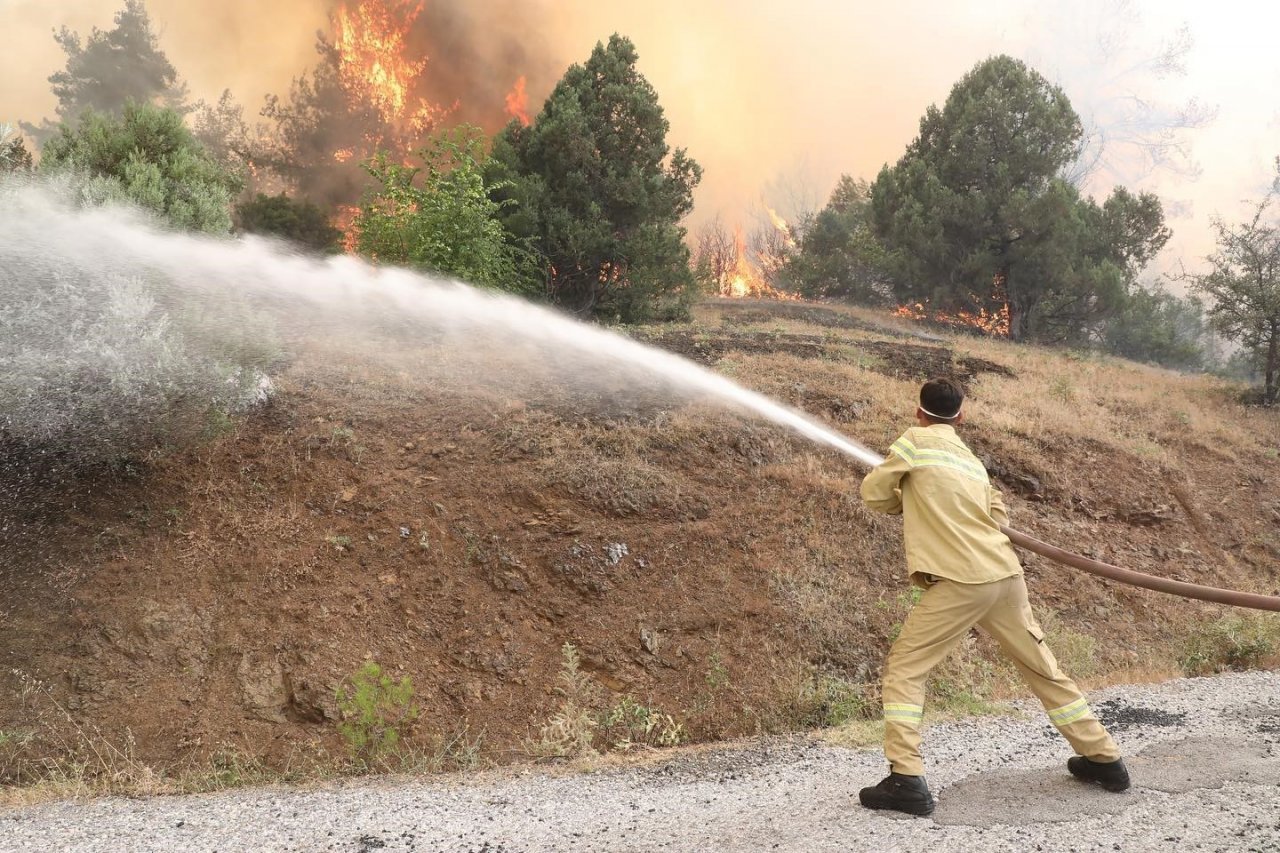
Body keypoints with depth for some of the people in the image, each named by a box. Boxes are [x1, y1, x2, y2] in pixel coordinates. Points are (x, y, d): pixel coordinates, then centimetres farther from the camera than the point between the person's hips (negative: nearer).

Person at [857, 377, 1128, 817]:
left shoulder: (915, 441, 1)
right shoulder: (970, 459, 20)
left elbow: (874, 492, 7)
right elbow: (995, 513, 15)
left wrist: (908, 501, 25)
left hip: (962, 581, -7)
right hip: (1006, 574, 7)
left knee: (904, 667, 2)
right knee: (1043, 668, 21)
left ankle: (906, 780, -5)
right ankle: (1104, 759, 32)